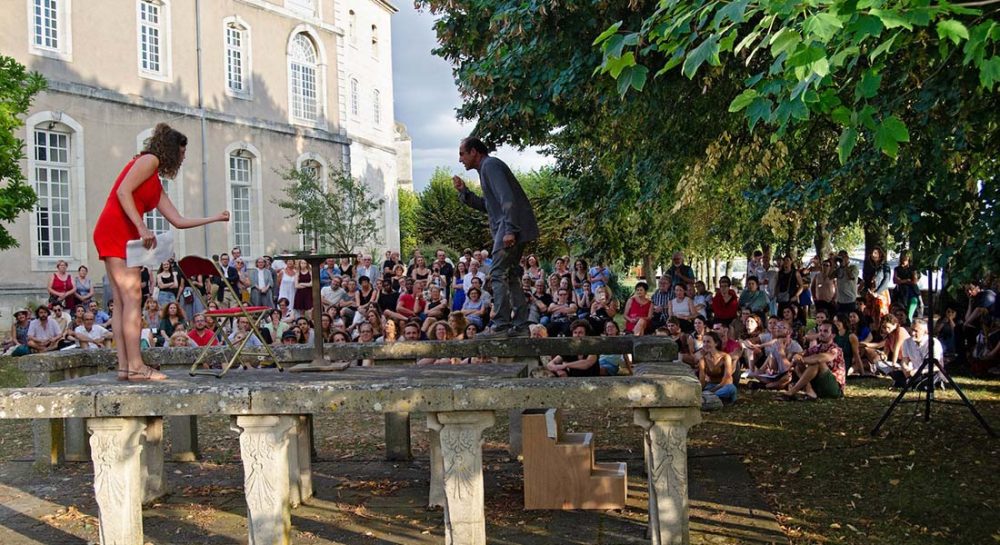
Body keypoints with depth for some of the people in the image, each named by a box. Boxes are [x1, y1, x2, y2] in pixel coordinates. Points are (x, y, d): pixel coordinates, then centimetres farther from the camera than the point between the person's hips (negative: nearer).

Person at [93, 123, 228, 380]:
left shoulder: (156, 185, 24)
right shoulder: (149, 160, -1)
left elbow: (178, 221, 21)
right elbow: (122, 191, -14)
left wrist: (215, 218, 28)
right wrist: (142, 228, -20)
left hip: (122, 238, 10)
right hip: (115, 232, -10)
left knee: (122, 302, 3)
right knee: (132, 297, -13)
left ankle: (124, 367, 1)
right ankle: (136, 366, -16)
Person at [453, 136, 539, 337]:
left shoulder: (490, 165, -8)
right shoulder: (487, 167, 24)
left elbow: (507, 198, -19)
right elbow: (488, 206, 26)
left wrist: (509, 230, -25)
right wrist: (464, 191, 19)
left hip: (511, 227, -10)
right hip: (512, 229, 10)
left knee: (498, 275, -11)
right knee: (511, 276, 11)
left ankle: (501, 325, -14)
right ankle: (520, 326, 12)